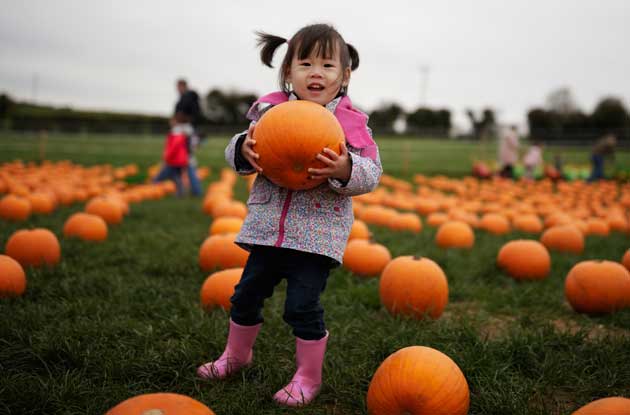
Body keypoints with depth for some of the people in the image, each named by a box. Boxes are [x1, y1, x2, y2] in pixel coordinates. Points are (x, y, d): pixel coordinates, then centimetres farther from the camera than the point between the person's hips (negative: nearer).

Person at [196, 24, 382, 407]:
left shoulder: (350, 123, -7)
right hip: (270, 227, 4)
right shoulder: (271, 111, 2)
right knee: (247, 293, 16)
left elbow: (371, 174, -9)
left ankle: (308, 378, 19)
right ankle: (237, 355, 42)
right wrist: (243, 149, -17)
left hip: (319, 232, -4)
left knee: (302, 305, -4)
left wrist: (344, 170, -30)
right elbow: (235, 155, 6)